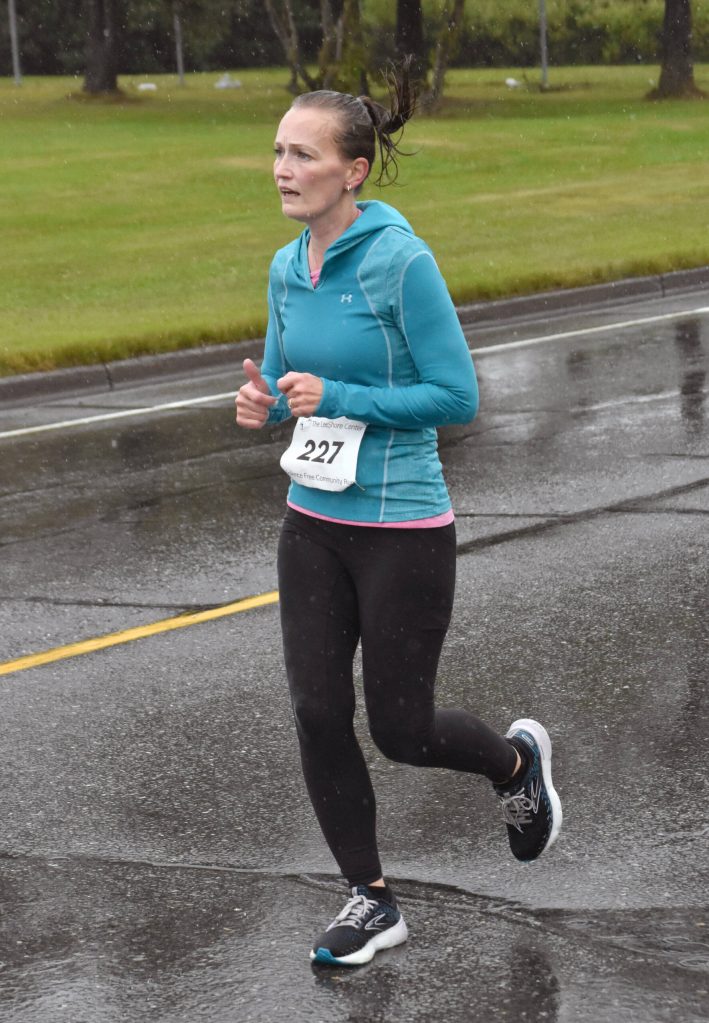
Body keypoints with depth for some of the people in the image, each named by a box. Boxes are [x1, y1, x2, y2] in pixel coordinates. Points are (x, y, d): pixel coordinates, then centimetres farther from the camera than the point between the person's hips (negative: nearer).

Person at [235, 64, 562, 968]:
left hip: (402, 528, -6)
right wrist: (265, 401, -7)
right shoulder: (287, 267, 4)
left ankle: (516, 762, 36)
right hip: (313, 522, 6)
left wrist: (338, 399, -21)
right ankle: (371, 901, 17)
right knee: (317, 713, 2)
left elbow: (457, 397, -16)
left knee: (400, 729, 4)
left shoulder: (403, 262, -17)